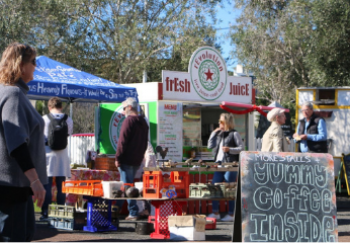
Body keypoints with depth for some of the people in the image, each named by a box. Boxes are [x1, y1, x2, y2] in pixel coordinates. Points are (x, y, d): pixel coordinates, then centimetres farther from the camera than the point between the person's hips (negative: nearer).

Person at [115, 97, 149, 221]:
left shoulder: (128, 121, -12)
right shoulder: (143, 122, 14)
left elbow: (122, 141, -16)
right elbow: (145, 142, 19)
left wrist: (118, 158, -12)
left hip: (127, 160, -9)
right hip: (138, 160, 9)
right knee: (125, 184, 17)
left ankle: (133, 213, -7)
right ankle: (117, 207, 27)